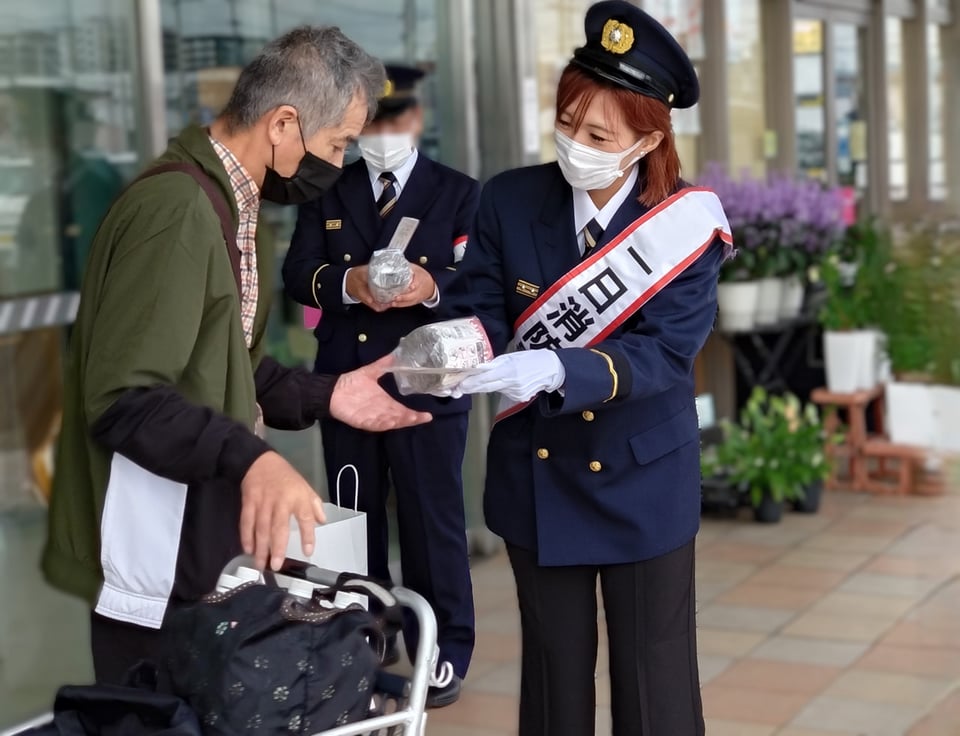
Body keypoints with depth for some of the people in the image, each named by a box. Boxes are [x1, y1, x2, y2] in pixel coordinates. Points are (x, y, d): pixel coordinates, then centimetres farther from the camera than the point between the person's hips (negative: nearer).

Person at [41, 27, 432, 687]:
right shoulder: (176, 210, -21)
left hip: (208, 538, 10)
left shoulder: (233, 205, 13)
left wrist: (322, 397, 4)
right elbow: (123, 398, -26)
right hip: (156, 558, -10)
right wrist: (249, 457, -38)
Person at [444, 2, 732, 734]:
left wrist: (555, 369, -37)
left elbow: (662, 352, -21)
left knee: (654, 674, 8)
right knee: (554, 667, 16)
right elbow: (483, 310, -8)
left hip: (644, 481, -2)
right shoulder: (509, 200, -9)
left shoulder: (686, 225, -14)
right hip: (536, 476, 2)